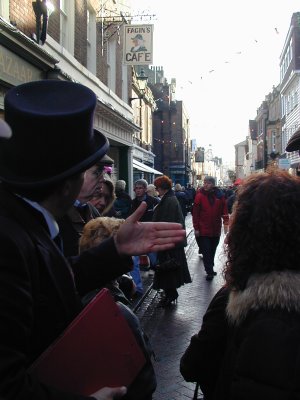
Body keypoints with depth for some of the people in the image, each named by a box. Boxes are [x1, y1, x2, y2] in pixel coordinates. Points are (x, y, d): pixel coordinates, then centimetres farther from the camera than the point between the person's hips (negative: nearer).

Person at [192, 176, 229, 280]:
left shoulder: (219, 195, 0)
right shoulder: (200, 195, -7)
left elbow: (224, 210, 3)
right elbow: (195, 213, -7)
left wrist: (226, 223, -9)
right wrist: (196, 228, -9)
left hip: (216, 230, 3)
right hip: (203, 230, -3)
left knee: (212, 251, 16)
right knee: (206, 251, -2)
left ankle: (210, 269, 32)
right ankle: (209, 272, 4)